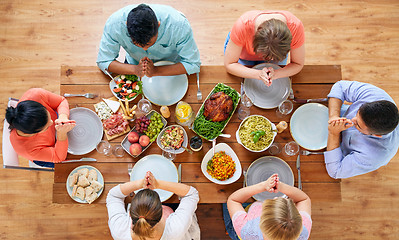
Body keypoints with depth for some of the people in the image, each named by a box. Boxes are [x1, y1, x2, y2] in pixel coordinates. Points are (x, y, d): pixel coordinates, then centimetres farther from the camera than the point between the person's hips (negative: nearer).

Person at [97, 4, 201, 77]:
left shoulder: (179, 25, -34)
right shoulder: (114, 23, -30)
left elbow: (193, 63, -26)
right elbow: (103, 61, -19)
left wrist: (155, 71, -38)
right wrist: (135, 69, -37)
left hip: (171, 66, -1)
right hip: (135, 64, 2)